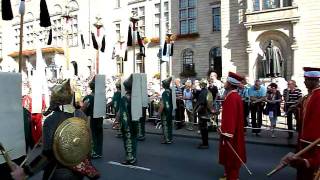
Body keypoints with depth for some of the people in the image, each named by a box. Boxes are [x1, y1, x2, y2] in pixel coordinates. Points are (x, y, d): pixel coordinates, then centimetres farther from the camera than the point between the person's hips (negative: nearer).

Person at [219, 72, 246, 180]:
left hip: (230, 132, -10)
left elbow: (230, 116, -26)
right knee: (230, 155, 19)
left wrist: (226, 133, -25)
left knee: (230, 155, 3)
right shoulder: (235, 96, 9)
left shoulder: (231, 97, -22)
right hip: (234, 130, 10)